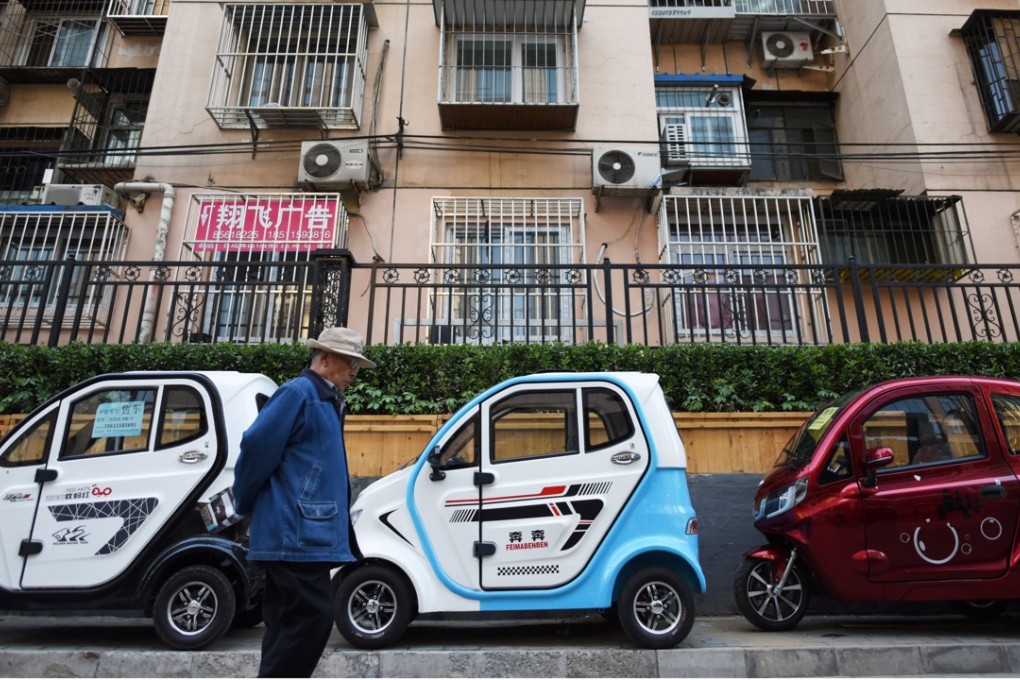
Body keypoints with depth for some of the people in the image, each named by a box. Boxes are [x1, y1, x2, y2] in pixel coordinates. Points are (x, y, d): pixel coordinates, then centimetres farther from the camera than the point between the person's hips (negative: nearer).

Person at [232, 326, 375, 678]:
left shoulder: (327, 401, 18)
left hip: (297, 532, 10)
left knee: (290, 620, 15)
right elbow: (256, 447, -15)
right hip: (296, 533, -9)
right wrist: (245, 505, -2)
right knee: (312, 615, -7)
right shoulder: (298, 393, -12)